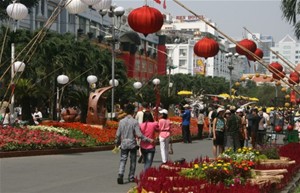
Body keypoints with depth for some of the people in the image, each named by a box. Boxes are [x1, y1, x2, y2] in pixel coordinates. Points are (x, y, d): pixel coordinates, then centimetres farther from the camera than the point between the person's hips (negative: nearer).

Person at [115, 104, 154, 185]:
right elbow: (139, 135, -15)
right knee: (133, 161, 11)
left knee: (123, 160, 2)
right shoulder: (135, 122, -10)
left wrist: (117, 143, 19)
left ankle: (120, 175, -17)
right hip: (132, 144, -2)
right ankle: (131, 177, 17)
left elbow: (118, 134, 4)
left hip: (124, 144, 2)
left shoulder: (121, 121, 1)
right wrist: (148, 140, -7)